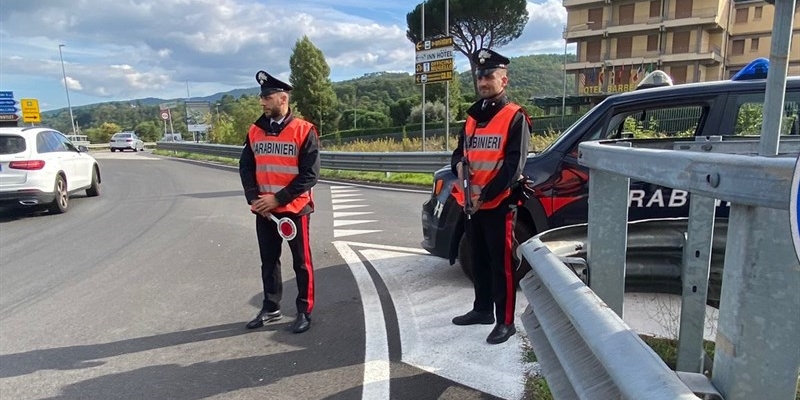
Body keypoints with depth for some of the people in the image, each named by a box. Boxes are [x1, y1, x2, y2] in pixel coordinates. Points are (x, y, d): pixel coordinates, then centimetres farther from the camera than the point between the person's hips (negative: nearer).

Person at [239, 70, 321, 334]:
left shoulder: (304, 131, -11)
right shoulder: (255, 131, 5)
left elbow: (310, 174, -15)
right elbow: (246, 168, 7)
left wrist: (278, 198, -17)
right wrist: (254, 199, -8)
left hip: (294, 210, -5)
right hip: (264, 211, 5)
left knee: (301, 263, 7)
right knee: (269, 261, 16)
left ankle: (304, 312, 22)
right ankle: (271, 308, 33)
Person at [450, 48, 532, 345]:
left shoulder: (515, 117, -8)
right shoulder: (472, 117, 14)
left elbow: (514, 165, -15)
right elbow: (459, 151, 19)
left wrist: (485, 194, -20)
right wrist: (458, 165, -5)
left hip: (499, 204, -7)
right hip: (470, 204, 7)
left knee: (501, 264, 0)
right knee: (478, 260, 17)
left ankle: (505, 322, 12)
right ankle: (482, 309, 32)